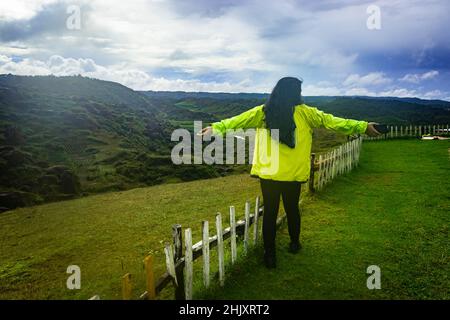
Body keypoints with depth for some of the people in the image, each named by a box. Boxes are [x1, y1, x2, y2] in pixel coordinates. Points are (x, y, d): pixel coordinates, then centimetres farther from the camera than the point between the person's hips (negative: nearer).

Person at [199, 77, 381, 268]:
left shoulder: (262, 113, -3)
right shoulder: (304, 113, -5)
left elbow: (238, 121, 0)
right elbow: (330, 121, 0)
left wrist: (216, 128, 9)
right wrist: (362, 127, 8)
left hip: (268, 174, 0)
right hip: (293, 174, 0)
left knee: (270, 212, 8)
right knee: (292, 209, 19)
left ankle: (270, 254, 15)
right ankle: (294, 243, 40)